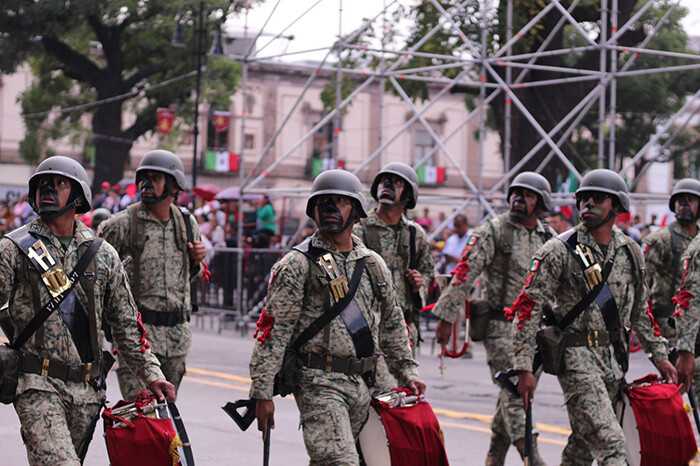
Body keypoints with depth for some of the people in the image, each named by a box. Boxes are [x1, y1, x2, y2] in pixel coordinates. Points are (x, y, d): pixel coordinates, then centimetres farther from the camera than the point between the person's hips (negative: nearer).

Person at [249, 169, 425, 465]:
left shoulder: (374, 265, 14)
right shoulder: (297, 265, -3)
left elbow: (392, 323, 26)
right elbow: (274, 330, -7)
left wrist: (407, 371, 21)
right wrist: (262, 393, -11)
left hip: (363, 384, 6)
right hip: (319, 382, -6)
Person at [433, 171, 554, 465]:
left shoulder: (546, 238, 11)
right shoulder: (494, 230, -4)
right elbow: (464, 274, -8)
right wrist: (447, 317, -13)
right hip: (500, 326, -5)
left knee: (517, 393, 8)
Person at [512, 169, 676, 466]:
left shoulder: (630, 252, 10)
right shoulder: (559, 251, -8)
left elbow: (639, 311, 22)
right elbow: (527, 308, -10)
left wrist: (659, 355, 17)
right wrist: (524, 367, -15)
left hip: (614, 358, 6)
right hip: (576, 357, -6)